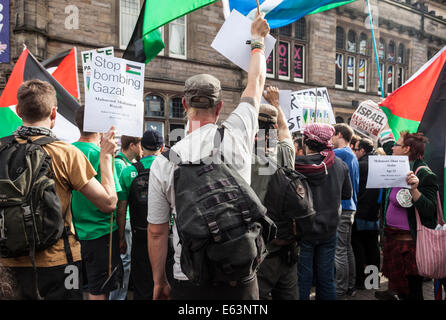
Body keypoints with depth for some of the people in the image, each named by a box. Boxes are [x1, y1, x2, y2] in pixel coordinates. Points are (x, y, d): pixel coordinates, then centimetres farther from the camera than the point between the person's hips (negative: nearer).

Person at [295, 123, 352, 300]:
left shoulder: (296, 166, -18)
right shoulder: (340, 164, -5)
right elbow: (347, 194, 8)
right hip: (329, 230, 4)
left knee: (302, 280, 6)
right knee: (326, 278, 15)